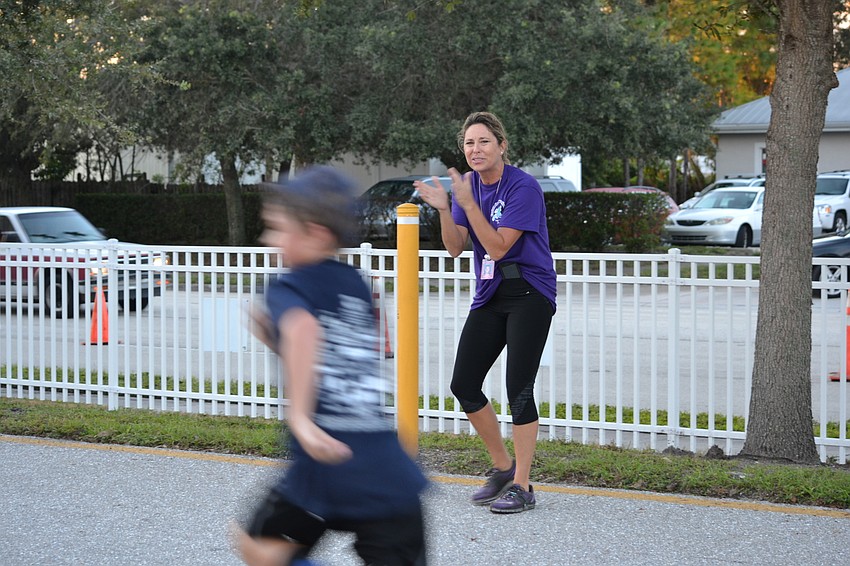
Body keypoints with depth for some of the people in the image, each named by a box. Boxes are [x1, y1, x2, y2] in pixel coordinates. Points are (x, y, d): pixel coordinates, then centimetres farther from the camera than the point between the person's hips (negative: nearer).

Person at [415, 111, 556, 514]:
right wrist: (443, 209, -11)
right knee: (464, 384, 5)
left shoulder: (523, 187, -15)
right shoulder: (469, 184, 7)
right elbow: (455, 247, 5)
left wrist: (467, 203, -25)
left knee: (519, 387, -11)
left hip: (529, 295, -7)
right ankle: (503, 468, 21)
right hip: (489, 296, 8)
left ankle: (522, 486, -5)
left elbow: (498, 246, -20)